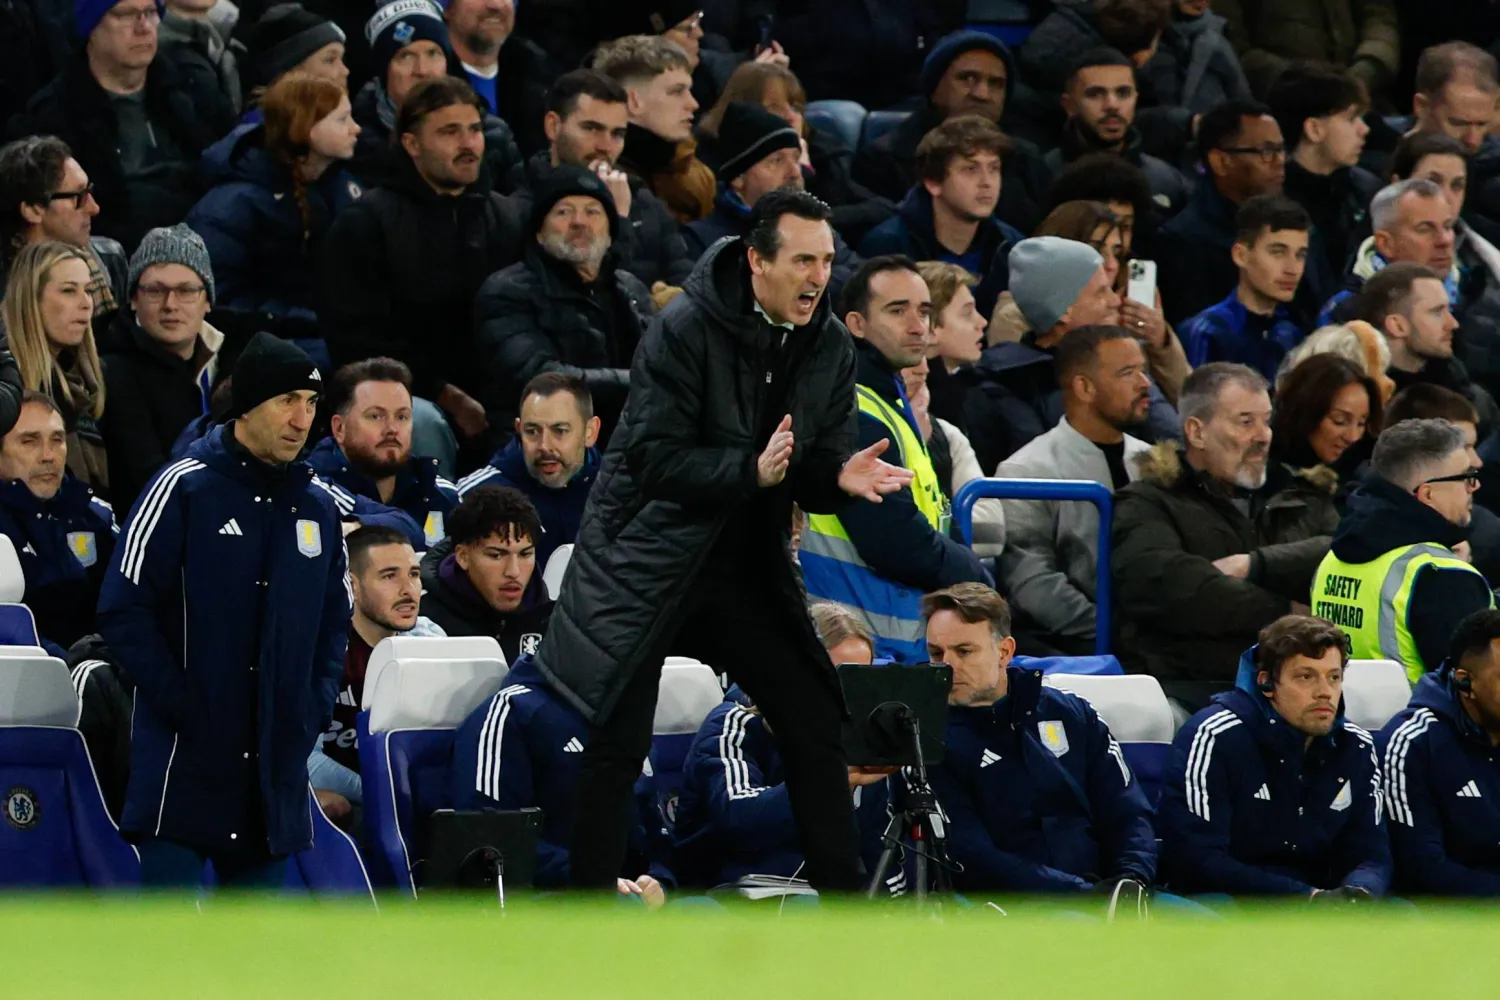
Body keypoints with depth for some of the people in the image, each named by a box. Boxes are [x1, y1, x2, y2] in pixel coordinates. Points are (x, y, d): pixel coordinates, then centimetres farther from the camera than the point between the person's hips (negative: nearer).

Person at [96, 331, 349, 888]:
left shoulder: (317, 509, 13)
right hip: (183, 761, -6)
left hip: (276, 762, 6)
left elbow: (335, 624, 24)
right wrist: (180, 706, -14)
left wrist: (314, 711, 8)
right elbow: (123, 610, -10)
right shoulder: (184, 489, -6)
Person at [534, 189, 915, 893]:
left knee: (815, 727, 4)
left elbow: (814, 474, 5)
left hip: (748, 565, 6)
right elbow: (652, 458, -21)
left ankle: (844, 899, 14)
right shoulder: (684, 332, -17)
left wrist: (841, 476, -19)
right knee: (616, 743, -5)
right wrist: (751, 471, -32)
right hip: (647, 562, -6)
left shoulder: (829, 348, 1)